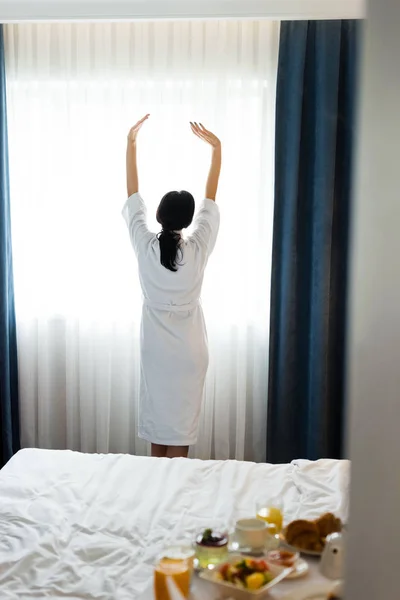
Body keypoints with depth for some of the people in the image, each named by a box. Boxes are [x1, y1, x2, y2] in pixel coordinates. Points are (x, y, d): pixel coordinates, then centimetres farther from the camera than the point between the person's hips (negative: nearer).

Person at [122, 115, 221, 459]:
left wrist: (131, 142, 0)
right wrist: (216, 148, -2)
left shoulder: (145, 247, -13)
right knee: (181, 421, 8)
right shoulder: (198, 250, -16)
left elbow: (133, 195, -5)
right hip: (188, 349, -2)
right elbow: (211, 199, -8)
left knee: (155, 415, 14)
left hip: (155, 346, 2)